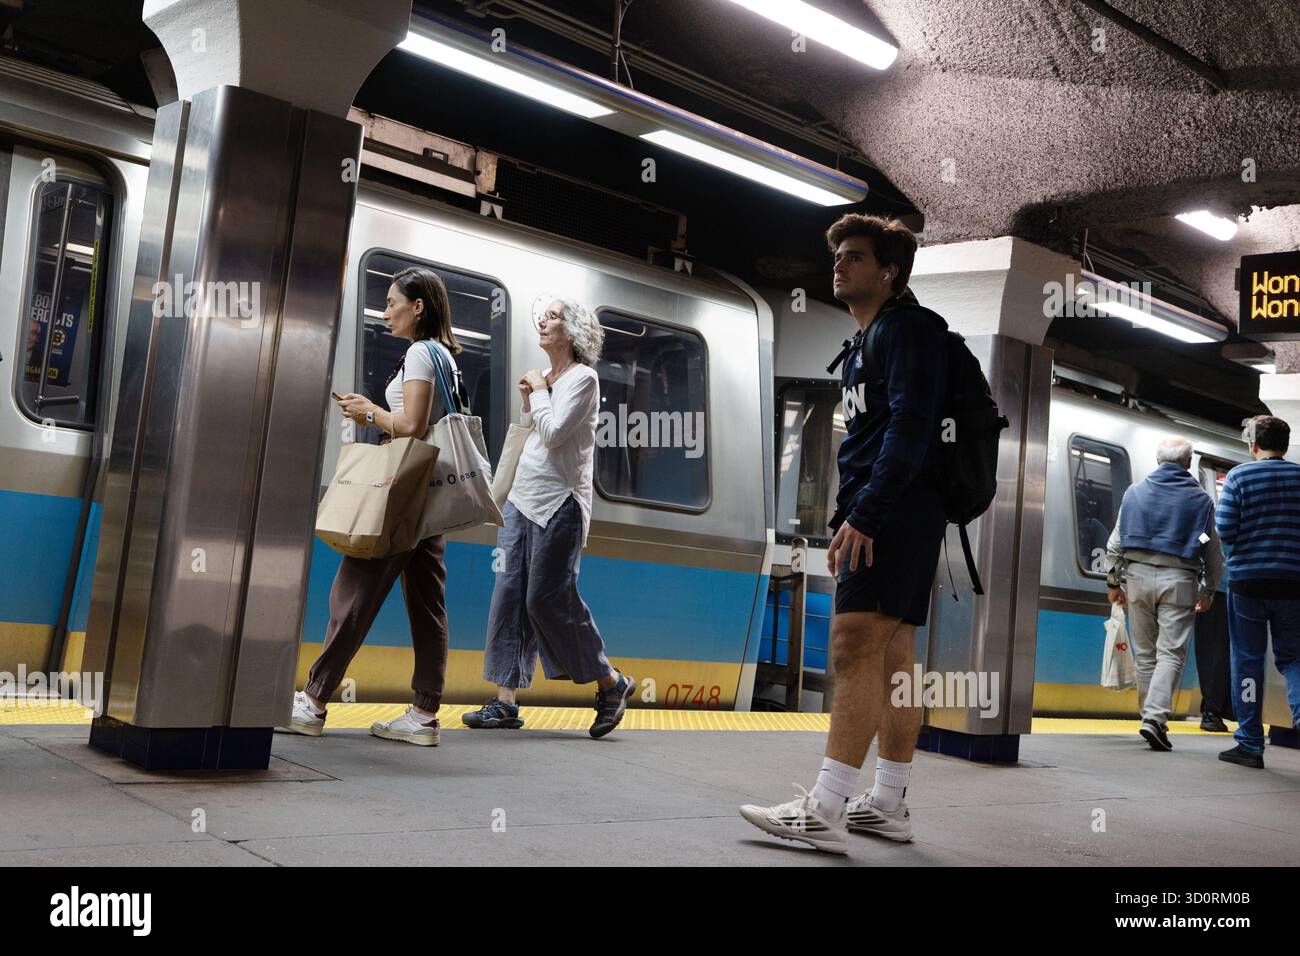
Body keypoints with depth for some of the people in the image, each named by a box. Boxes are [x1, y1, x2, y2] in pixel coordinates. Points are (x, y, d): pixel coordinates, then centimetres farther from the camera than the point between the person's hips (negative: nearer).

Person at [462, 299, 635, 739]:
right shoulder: (544, 377, 17)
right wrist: (527, 397, 10)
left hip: (558, 503, -8)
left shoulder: (582, 378, -6)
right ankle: (505, 702, 5)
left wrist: (538, 392, -5)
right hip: (521, 498, 8)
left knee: (549, 599, -8)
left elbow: (554, 433, -18)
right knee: (509, 595, 2)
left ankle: (611, 684, 9)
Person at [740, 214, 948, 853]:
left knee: (855, 645, -16)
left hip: (896, 512, -10)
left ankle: (823, 812, -17)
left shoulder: (908, 327, -6)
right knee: (892, 657, 10)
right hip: (873, 514, 10)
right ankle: (888, 806, 16)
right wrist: (844, 522, 20)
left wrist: (862, 515, -23)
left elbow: (910, 426, -18)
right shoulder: (863, 343, 24)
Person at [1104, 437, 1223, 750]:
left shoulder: (1135, 492, 6)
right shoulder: (1200, 499, 3)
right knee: (1171, 653, -3)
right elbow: (1213, 554, 6)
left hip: (1138, 576, 2)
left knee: (1145, 653, 11)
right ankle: (1155, 718, -17)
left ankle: (1151, 718, 17)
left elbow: (1115, 542, 5)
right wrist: (1209, 592, 17)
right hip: (1179, 581, -2)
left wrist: (1113, 582, 12)